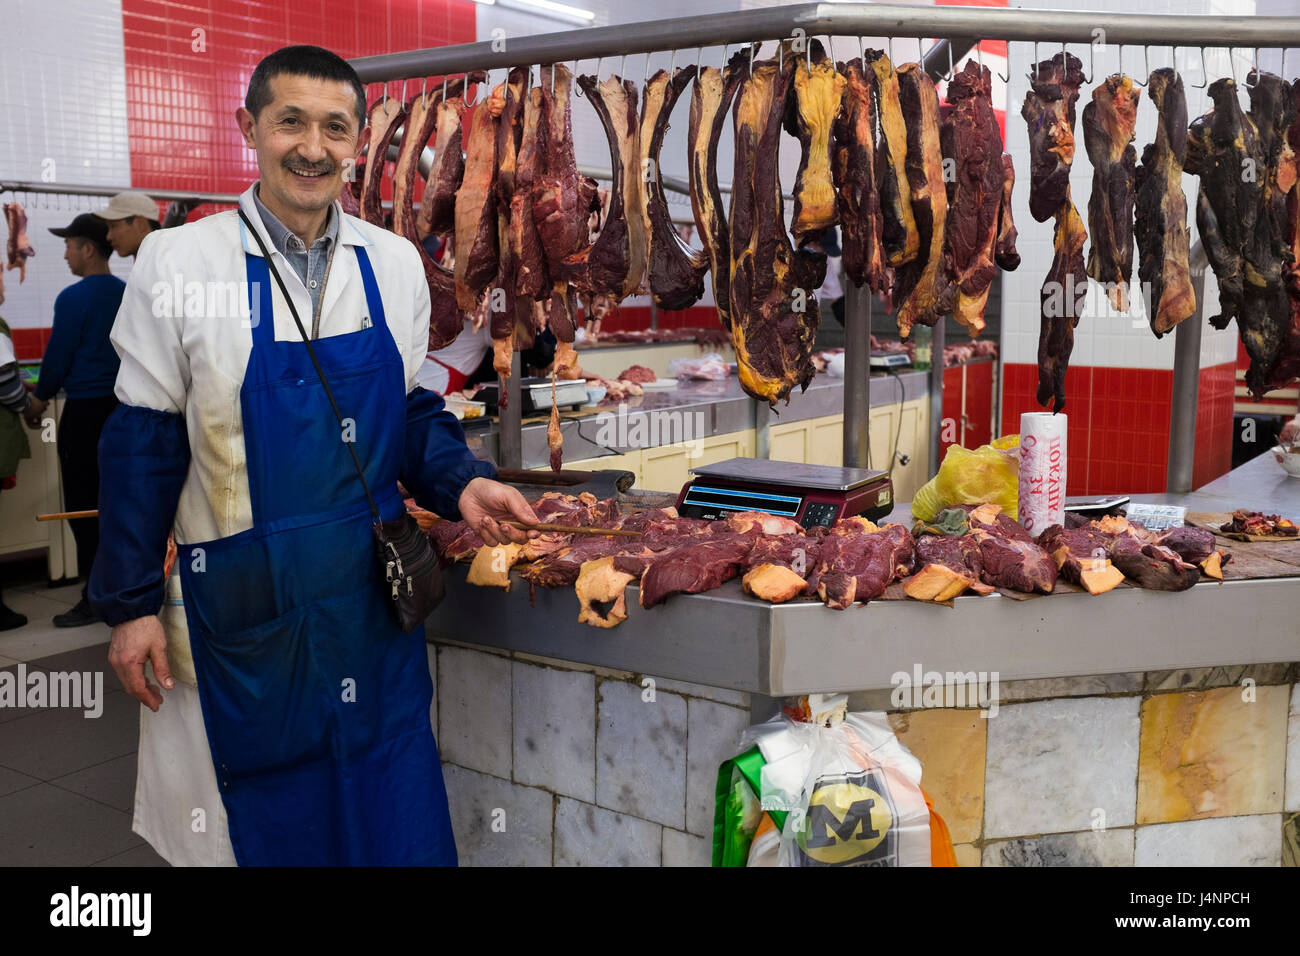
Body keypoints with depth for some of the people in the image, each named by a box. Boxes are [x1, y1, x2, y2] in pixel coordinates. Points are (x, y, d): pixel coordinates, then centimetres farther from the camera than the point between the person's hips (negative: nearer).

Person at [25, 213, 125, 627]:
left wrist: (37, 402, 6)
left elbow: (58, 357, -8)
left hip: (85, 410, -6)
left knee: (83, 507, 1)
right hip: (123, 405, 6)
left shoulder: (73, 298, -12)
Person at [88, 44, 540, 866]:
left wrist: (462, 483, -8)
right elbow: (144, 443, -5)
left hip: (373, 597, 3)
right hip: (243, 604, -3)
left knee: (395, 822, 13)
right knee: (263, 826, 13)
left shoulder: (394, 264, 2)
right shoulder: (180, 263, -8)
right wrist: (131, 603, -4)